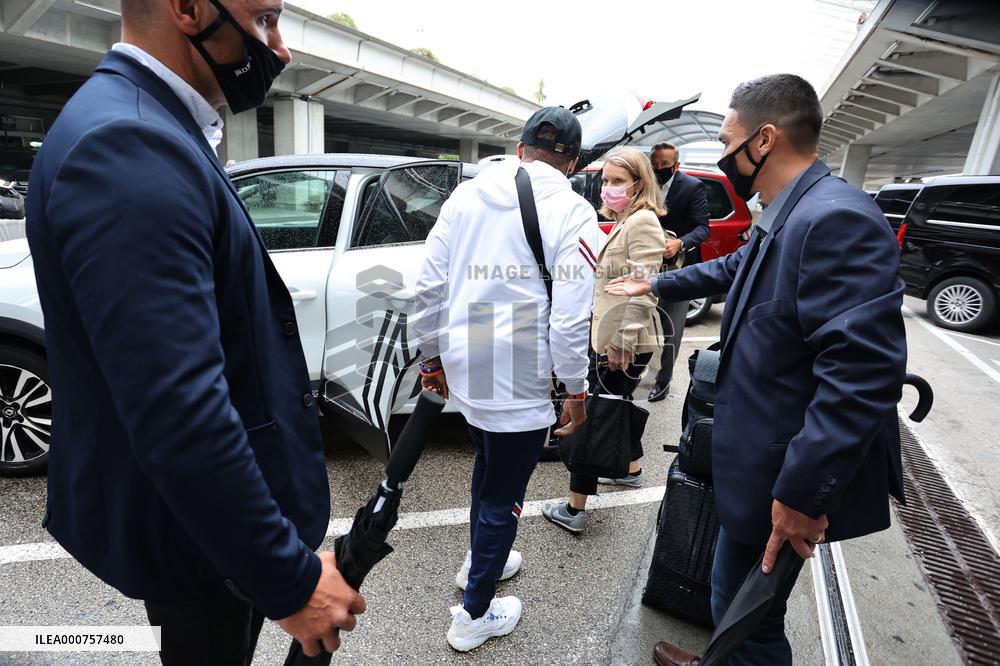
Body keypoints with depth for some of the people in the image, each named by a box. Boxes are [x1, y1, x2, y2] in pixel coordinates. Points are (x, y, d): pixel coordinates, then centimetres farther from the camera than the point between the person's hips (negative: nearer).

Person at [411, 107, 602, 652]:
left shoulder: (467, 194, 5)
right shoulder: (572, 214, -10)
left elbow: (430, 286, 4)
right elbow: (569, 319, -16)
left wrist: (433, 358, 15)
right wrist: (575, 392, -2)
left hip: (464, 371, 6)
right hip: (520, 383, -6)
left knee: (488, 468, 29)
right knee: (502, 495, 12)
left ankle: (479, 559, 50)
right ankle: (474, 616, 30)